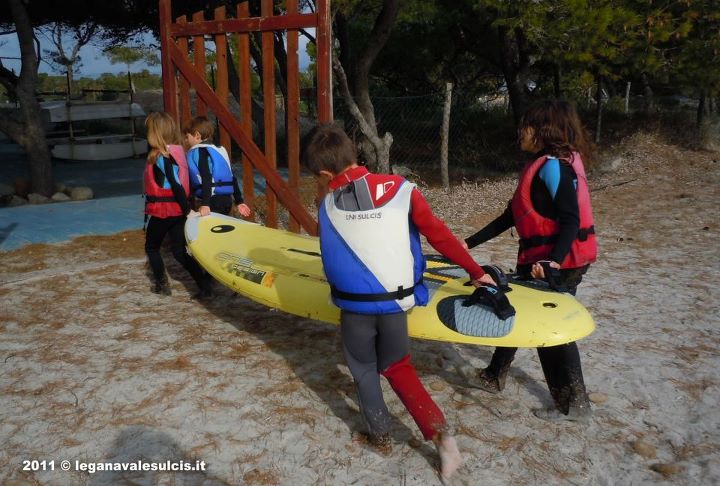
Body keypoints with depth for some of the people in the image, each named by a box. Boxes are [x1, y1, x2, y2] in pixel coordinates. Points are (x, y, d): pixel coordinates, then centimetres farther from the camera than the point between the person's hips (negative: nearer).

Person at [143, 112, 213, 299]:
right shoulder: (177, 151, 6)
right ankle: (205, 285, 3)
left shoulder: (161, 156, -17)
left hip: (162, 211, -7)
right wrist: (186, 210, 11)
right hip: (177, 209, 7)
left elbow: (177, 185, -23)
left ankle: (161, 285, 23)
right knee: (179, 251, 10)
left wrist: (188, 210, -22)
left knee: (151, 247, 16)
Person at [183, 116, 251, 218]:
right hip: (227, 200, 9)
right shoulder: (220, 150, 18)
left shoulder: (198, 151, -6)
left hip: (213, 202, -9)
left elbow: (206, 179, -19)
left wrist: (205, 204, -26)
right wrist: (239, 201, 22)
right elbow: (232, 177, 18)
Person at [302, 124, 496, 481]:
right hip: (395, 302, 2)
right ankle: (440, 433, 11)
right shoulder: (400, 189, -9)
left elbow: (330, 263, 2)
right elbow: (439, 235, -7)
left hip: (354, 304, -1)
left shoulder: (328, 207, -8)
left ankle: (379, 434, 34)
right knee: (397, 366, 21)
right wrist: (476, 272, 4)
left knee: (363, 369, 22)